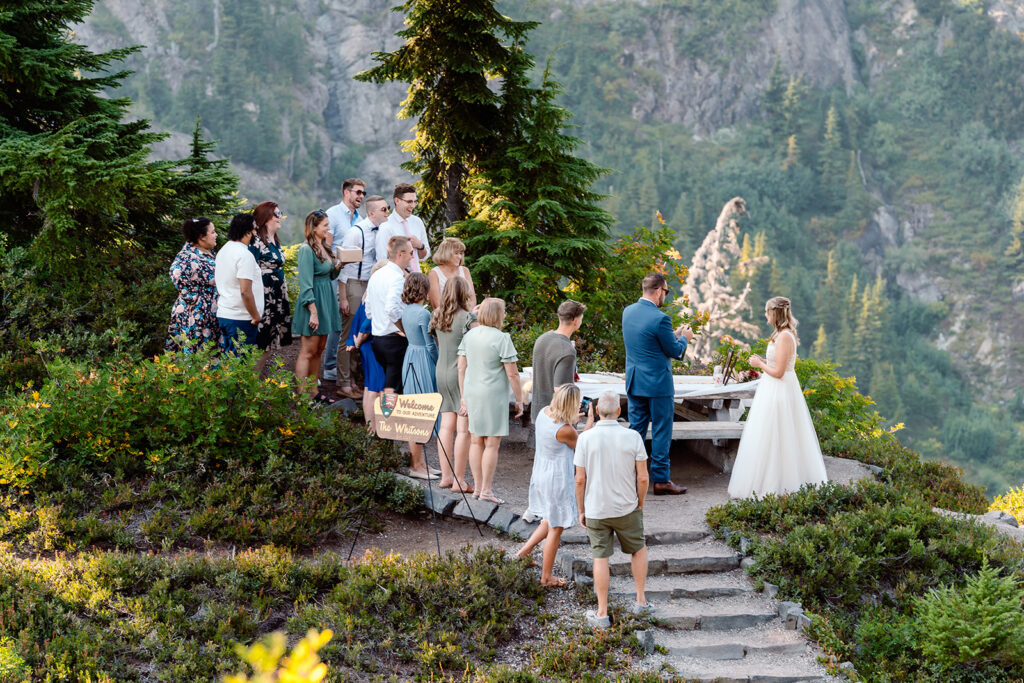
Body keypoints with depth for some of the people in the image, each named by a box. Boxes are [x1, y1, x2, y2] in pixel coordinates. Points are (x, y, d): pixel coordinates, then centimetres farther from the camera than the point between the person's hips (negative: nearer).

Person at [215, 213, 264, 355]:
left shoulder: (223, 251, 12)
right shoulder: (245, 255, -17)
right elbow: (245, 291, -23)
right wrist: (256, 315, -12)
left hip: (223, 315, 9)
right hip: (241, 319, -9)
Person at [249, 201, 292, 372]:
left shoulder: (275, 241, 15)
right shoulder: (256, 242, -12)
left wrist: (286, 300, 22)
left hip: (277, 299, 9)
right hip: (264, 299, -9)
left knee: (268, 345, 9)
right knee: (260, 344, -8)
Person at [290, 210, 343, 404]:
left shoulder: (324, 247, 12)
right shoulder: (307, 250, -15)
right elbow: (306, 284, -18)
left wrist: (338, 265, 0)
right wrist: (313, 312, -21)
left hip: (326, 300, 9)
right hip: (313, 302, -9)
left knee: (319, 350, 13)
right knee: (308, 351, -6)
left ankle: (314, 392, 20)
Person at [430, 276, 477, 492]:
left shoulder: (437, 316, 4)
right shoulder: (468, 318, -14)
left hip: (441, 374, 6)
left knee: (446, 425, 11)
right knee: (464, 429, -2)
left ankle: (446, 476, 13)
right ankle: (459, 480, -1)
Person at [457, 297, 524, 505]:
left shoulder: (469, 336, 6)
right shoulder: (501, 339, -13)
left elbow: (461, 369, 9)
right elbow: (512, 374, -13)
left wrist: (463, 398, 15)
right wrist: (519, 400, -3)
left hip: (472, 394, 6)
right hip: (493, 395, -6)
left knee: (476, 441, 13)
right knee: (492, 443, 0)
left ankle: (477, 487, 17)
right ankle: (486, 490, 1)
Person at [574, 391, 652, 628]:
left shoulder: (585, 439, -12)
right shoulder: (633, 437, -12)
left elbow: (580, 479, -8)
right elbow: (643, 477, -8)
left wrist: (581, 510, 4)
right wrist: (640, 504, 8)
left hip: (596, 510, 0)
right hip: (627, 509, 0)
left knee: (601, 559, 8)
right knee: (639, 549, 23)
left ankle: (602, 614, 11)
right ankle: (641, 600, 24)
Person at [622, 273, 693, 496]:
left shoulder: (628, 311, 4)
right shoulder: (659, 319, -20)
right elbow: (674, 351, -10)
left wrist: (674, 334, 19)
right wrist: (684, 338, 10)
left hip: (634, 383, 7)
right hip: (657, 383, -7)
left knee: (636, 428, 13)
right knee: (661, 431, 2)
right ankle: (661, 480, 8)